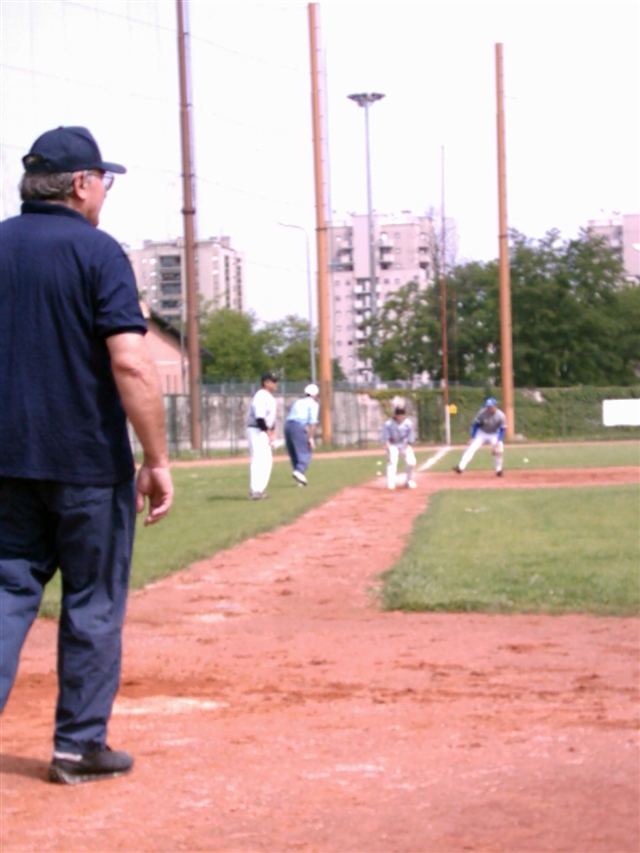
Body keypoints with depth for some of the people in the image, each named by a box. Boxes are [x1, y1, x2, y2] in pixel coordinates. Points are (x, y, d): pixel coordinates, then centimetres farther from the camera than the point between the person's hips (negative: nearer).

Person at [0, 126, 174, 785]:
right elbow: (131, 364, -18)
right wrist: (157, 460, -13)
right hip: (89, 461, -4)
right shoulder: (96, 251, -10)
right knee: (92, 604, 7)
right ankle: (79, 744, 13)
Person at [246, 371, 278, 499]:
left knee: (267, 461, 12)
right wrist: (268, 432, -20)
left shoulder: (270, 397, 15)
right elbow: (259, 417, -23)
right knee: (258, 461, -13)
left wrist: (272, 433, 12)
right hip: (257, 431, -10)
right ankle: (255, 491, -15)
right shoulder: (261, 397, -16)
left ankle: (260, 490, 18)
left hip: (266, 432, 10)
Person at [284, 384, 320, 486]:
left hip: (287, 425, 7)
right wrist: (311, 438, -9)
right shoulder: (313, 404, 8)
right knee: (305, 453, -8)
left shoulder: (298, 402, 28)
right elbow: (312, 421, -5)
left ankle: (299, 476, 5)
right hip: (299, 427, -7)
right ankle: (299, 471, -30)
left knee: (293, 453, 10)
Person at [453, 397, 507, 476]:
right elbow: (476, 425, -11)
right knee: (471, 448, -15)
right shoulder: (482, 413, -22)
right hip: (482, 433, 0)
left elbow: (502, 430, -14)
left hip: (494, 435, 0)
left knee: (498, 450, -19)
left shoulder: (501, 416, -23)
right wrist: (473, 438, -13)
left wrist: (498, 442, -23)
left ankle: (498, 470, 3)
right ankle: (460, 467, -21)